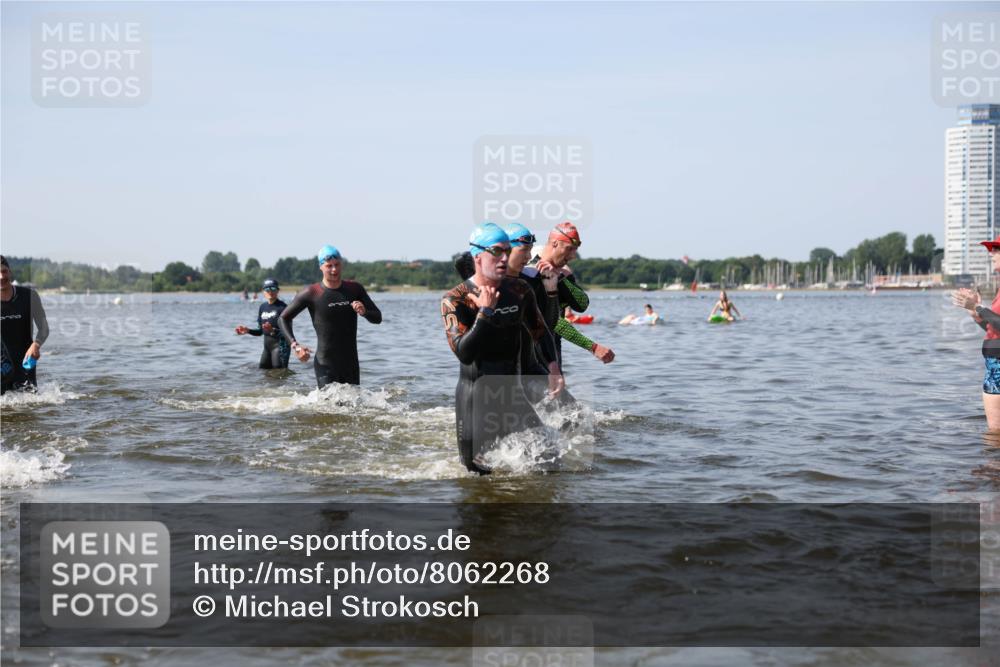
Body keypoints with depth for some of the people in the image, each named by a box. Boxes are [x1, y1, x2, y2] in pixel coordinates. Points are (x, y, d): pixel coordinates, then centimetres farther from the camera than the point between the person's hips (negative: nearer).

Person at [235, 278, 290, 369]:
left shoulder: (282, 307, -10)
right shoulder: (263, 307, 11)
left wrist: (273, 330, -31)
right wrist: (247, 331, 3)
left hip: (280, 345, -8)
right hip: (267, 345, 8)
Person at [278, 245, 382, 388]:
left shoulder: (354, 289, 4)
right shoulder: (311, 293, -6)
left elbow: (378, 318, 9)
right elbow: (283, 318, 1)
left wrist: (364, 312, -14)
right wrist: (295, 346, -12)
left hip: (351, 364, 4)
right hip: (325, 366, -4)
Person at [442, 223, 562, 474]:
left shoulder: (519, 290, 3)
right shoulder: (455, 299, -11)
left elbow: (540, 332, 16)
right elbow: (463, 353, -21)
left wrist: (553, 368, 2)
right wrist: (485, 312, -24)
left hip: (512, 390, 4)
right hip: (475, 396, -4)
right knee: (478, 471, 1)